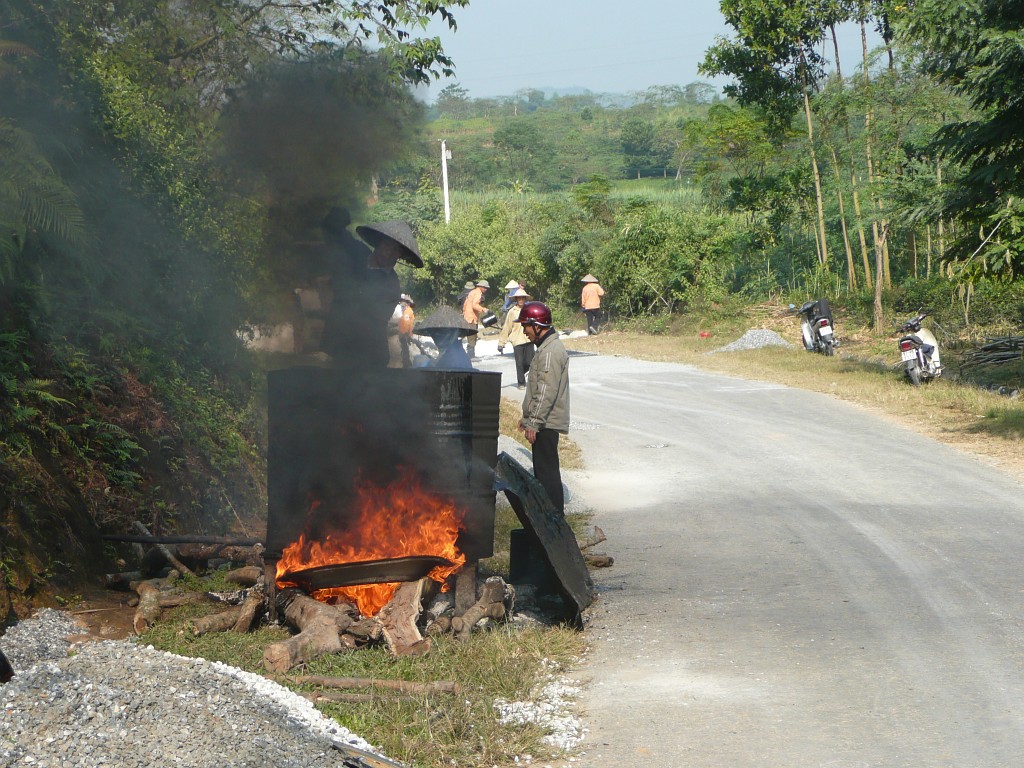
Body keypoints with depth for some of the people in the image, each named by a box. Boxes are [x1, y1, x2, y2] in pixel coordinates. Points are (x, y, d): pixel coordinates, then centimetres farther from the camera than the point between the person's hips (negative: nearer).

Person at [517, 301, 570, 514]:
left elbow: (547, 392, -23)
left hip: (547, 424, -11)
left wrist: (534, 423, -23)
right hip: (545, 422, 11)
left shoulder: (551, 352, -17)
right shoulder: (546, 348, 17)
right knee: (543, 470, 15)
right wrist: (527, 417, 24)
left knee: (547, 471, -9)